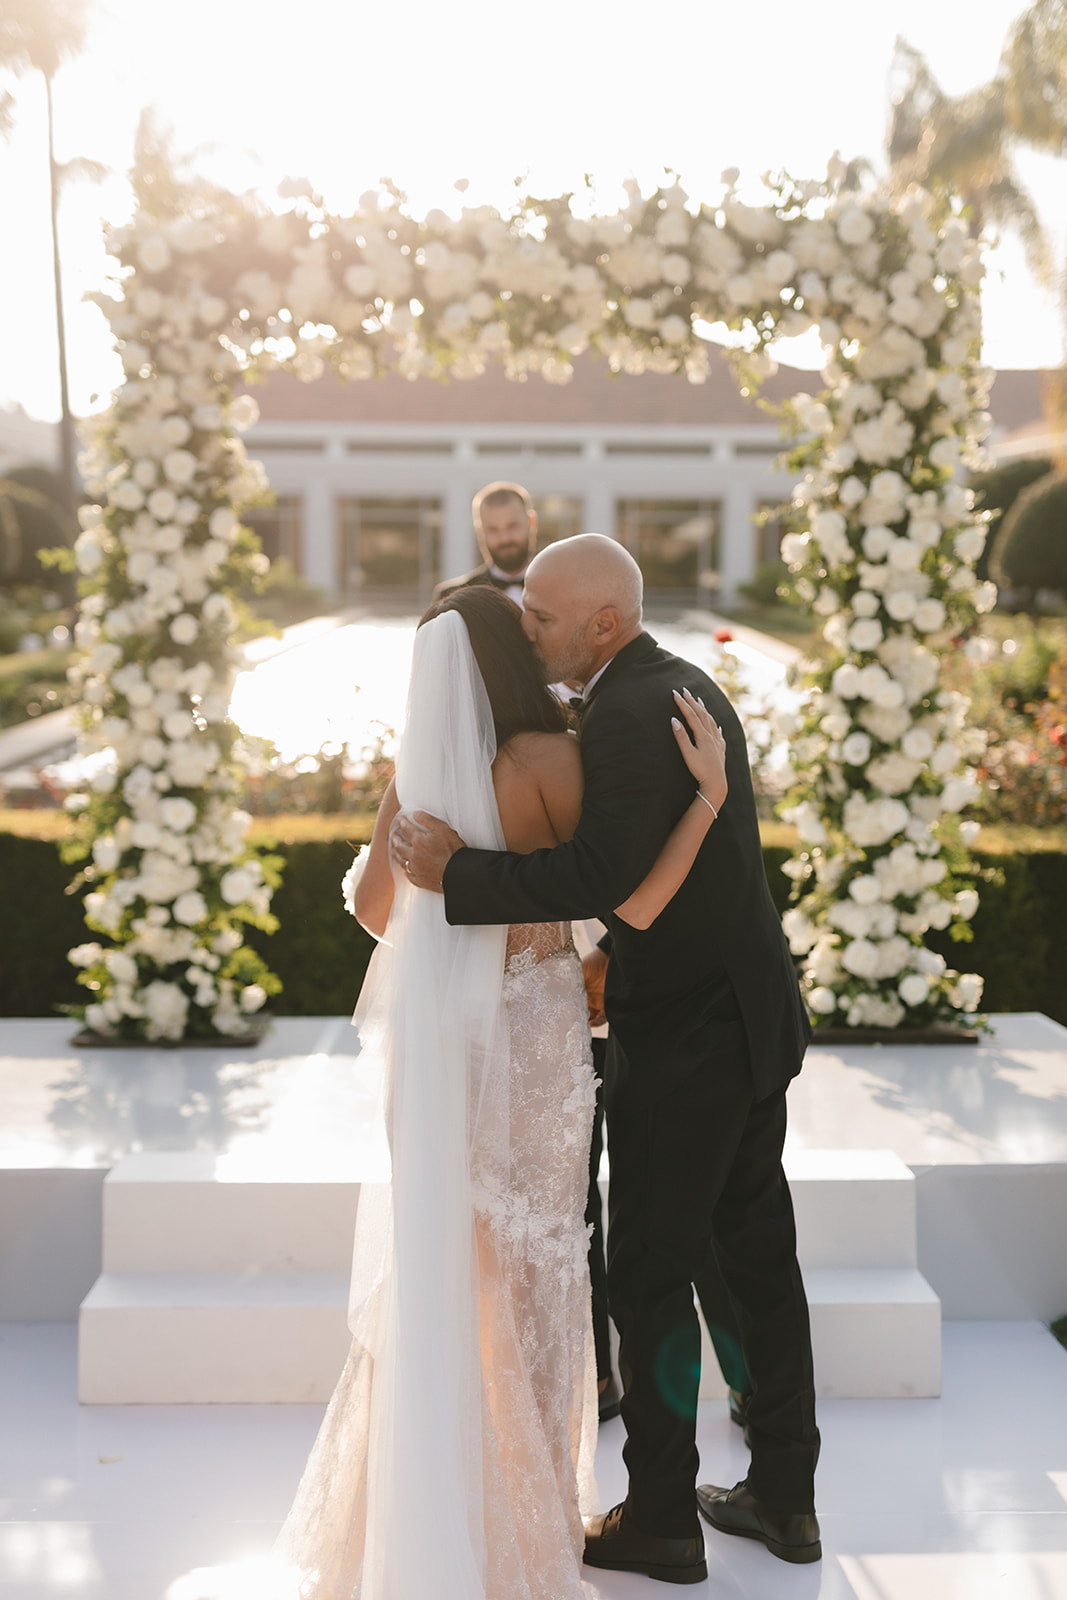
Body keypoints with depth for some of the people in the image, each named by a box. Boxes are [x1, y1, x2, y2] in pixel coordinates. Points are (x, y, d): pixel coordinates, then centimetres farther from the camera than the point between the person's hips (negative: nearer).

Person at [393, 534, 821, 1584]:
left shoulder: (628, 715, -21)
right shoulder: (691, 688, 9)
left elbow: (602, 871, -34)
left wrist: (454, 873, -29)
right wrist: (619, 954, 17)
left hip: (681, 1045, -9)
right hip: (749, 1018, 10)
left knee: (649, 1274, 3)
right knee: (758, 1254, 16)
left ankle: (661, 1521, 16)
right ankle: (783, 1496, 28)